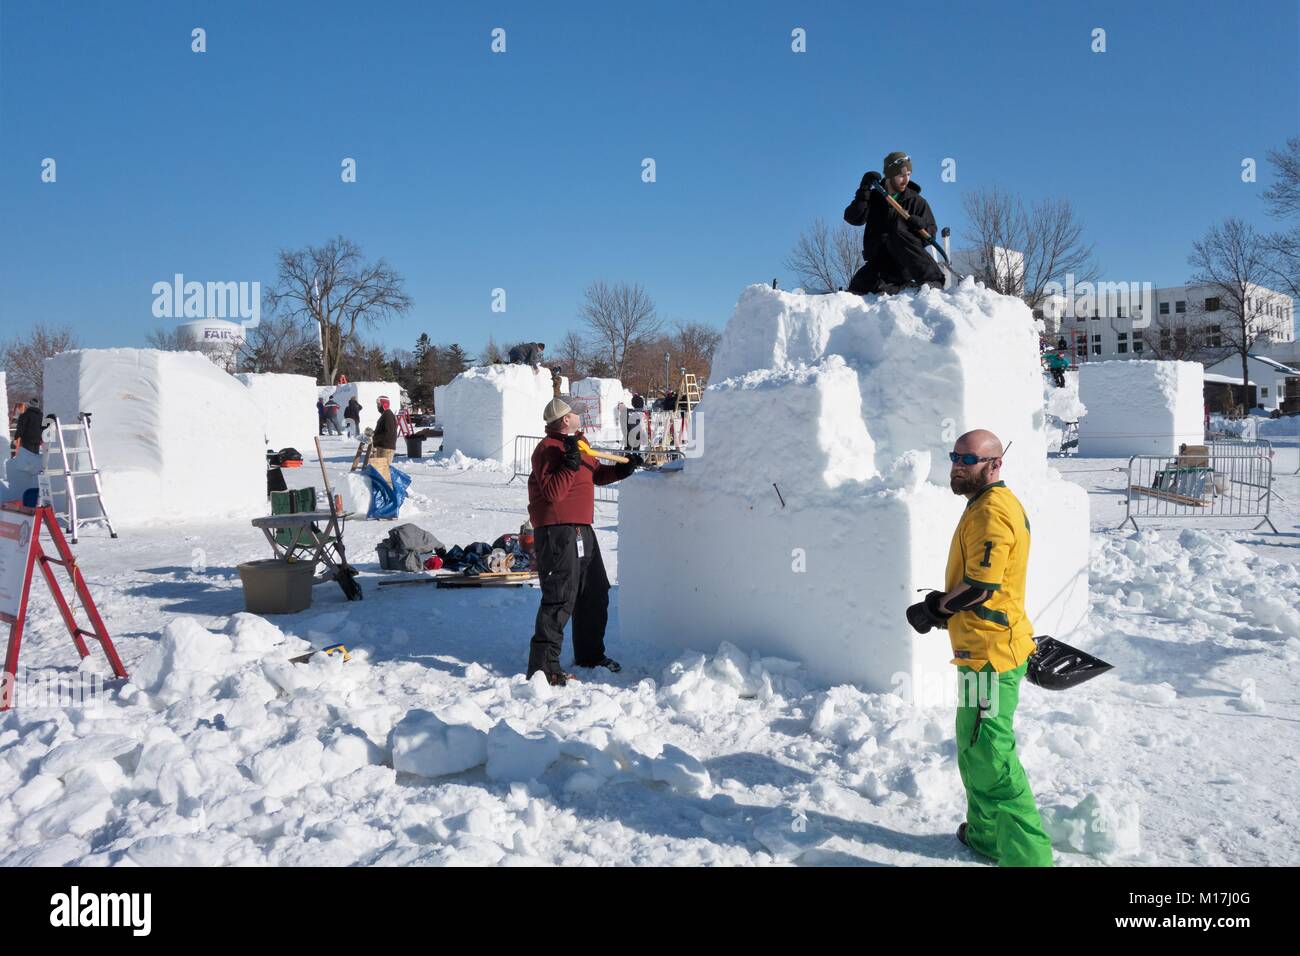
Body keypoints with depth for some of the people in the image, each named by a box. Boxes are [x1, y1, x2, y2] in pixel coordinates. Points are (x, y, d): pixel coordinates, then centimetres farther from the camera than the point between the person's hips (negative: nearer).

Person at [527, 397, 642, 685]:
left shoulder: (580, 444, 16)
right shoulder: (547, 449, -14)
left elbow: (596, 474, 26)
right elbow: (552, 493, -23)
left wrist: (622, 469, 11)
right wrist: (571, 463, -29)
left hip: (582, 530, 10)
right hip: (556, 532, -10)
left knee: (595, 594, 18)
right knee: (560, 598, -12)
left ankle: (590, 654, 33)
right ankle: (543, 665, -6)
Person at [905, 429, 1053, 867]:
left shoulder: (991, 510, -18)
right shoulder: (986, 504, 15)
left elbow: (979, 588, -22)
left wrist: (932, 610, -8)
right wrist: (941, 605, 9)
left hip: (989, 653, -11)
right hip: (984, 649, 11)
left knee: (989, 757, -6)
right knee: (975, 749, 22)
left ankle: (1027, 854, 1)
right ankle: (986, 835, 37)